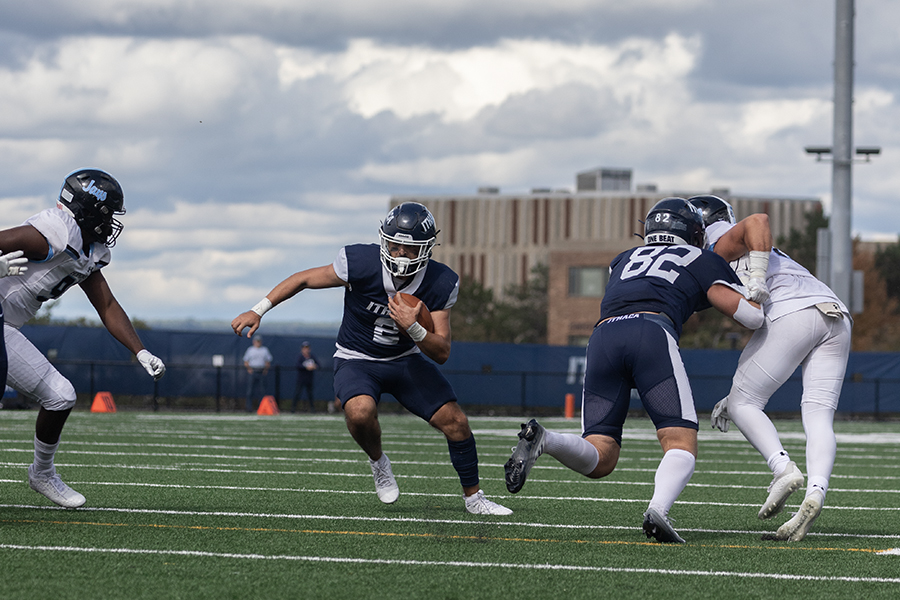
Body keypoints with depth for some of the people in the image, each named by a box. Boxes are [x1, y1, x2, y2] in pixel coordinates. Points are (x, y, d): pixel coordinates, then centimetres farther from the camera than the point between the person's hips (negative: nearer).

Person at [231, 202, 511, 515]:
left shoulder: (441, 284, -18)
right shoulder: (361, 263, -26)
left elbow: (442, 353, -16)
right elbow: (305, 279, -10)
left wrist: (413, 328, -36)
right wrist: (258, 311, -11)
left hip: (405, 359, 3)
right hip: (357, 360, -3)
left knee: (454, 421, -7)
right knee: (360, 412, -34)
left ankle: (473, 498, 16)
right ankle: (378, 463, 0)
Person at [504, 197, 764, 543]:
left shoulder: (624, 261, 37)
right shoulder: (703, 262, 26)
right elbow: (754, 317, 23)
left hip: (603, 337, 4)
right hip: (652, 335, -4)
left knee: (598, 460, 5)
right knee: (682, 445, -2)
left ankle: (541, 439, -25)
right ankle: (658, 510, -31)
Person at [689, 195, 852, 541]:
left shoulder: (721, 248, 15)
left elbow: (758, 221, -10)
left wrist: (756, 281, -14)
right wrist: (735, 398, 33)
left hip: (794, 314, -8)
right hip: (837, 320, 8)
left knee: (743, 404, 3)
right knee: (818, 418, -1)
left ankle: (783, 468, -17)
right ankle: (816, 493, -22)